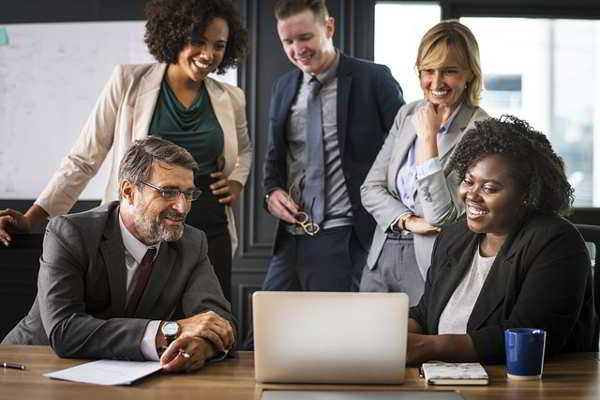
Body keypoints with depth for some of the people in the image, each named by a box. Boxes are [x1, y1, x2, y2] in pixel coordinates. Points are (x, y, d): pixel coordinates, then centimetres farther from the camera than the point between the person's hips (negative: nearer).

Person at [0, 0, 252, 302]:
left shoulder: (231, 100, 6)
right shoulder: (129, 82, -3)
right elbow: (83, 159, -2)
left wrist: (237, 182, 6)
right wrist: (29, 220, -7)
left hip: (210, 234, 3)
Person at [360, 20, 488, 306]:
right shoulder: (407, 114, 8)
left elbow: (440, 216, -20)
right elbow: (371, 188, 7)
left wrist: (428, 137, -18)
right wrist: (408, 221, -10)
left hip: (430, 263, -6)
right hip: (380, 257, 6)